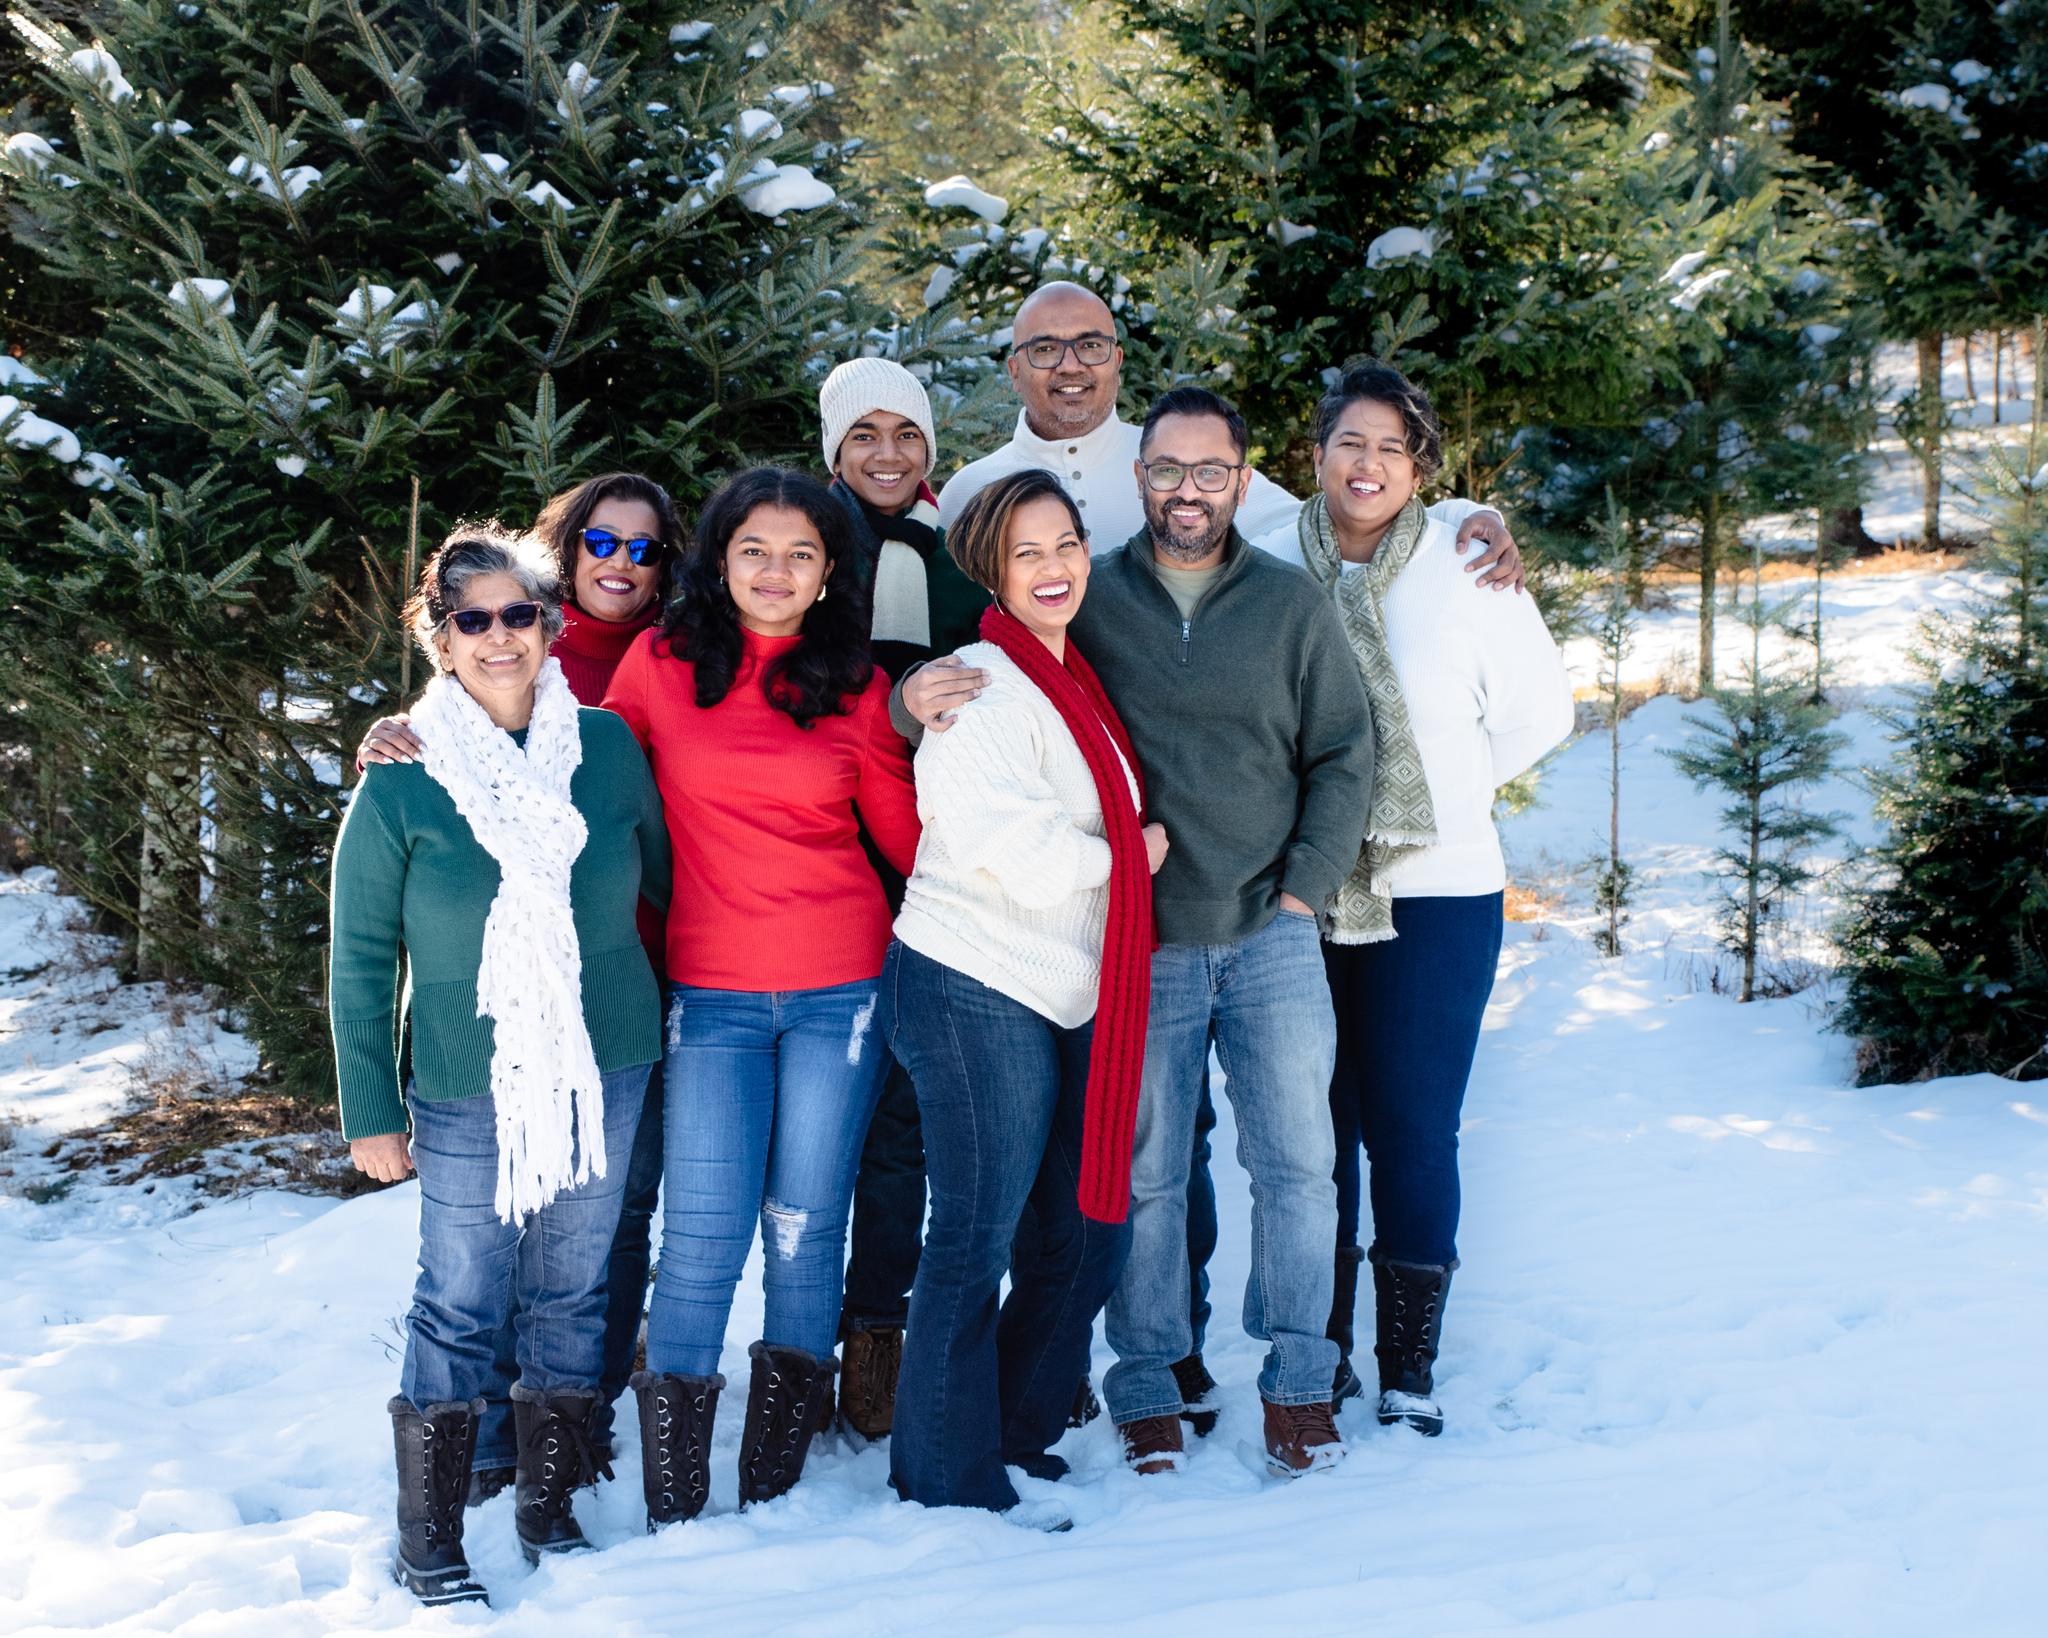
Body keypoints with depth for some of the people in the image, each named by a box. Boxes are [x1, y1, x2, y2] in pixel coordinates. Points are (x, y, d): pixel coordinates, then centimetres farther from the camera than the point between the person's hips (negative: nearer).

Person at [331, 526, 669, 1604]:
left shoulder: (608, 745, 0)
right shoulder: (401, 783, -7)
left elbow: (664, 879, 13)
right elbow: (361, 961, -2)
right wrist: (371, 1110, -2)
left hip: (606, 1074, 3)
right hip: (468, 1095, -3)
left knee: (571, 1295, 12)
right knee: (460, 1306, 1)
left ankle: (549, 1513, 26)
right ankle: (428, 1543, 13)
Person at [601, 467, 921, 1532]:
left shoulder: (856, 685, 5)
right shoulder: (663, 661, 3)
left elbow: (909, 836, 10)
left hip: (840, 987, 1)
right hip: (709, 993, -1)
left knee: (806, 1224, 5)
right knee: (705, 1232, -7)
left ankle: (775, 1496, 18)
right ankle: (673, 1506, 5)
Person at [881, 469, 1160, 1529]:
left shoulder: (1072, 680, 16)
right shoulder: (980, 687, -13)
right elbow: (1016, 855, -20)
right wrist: (1134, 853, -6)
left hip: (1070, 1000, 9)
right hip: (977, 994, -9)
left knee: (1089, 1235, 13)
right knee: (975, 1243, -2)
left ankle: (1020, 1437, 28)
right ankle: (950, 1481, 9)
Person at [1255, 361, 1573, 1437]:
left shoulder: (1469, 572, 0)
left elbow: (1539, 712, 9)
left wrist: (1451, 791, 6)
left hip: (1434, 893, -1)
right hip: (1294, 898, 1)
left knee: (1413, 1131, -1)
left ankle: (1410, 1368, 9)